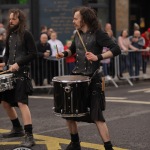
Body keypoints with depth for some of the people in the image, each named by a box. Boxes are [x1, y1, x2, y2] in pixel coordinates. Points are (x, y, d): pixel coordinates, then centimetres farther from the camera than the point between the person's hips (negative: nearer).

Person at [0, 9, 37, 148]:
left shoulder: (26, 34, -8)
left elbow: (33, 53, -11)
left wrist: (18, 64, -18)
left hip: (22, 73, -8)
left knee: (21, 103, -16)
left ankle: (29, 136, -16)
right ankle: (17, 128, 31)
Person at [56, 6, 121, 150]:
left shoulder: (98, 34, -12)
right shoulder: (78, 34, 9)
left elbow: (116, 49, -19)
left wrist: (98, 57, -30)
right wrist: (64, 53, 6)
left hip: (92, 79, -7)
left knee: (97, 116, -10)